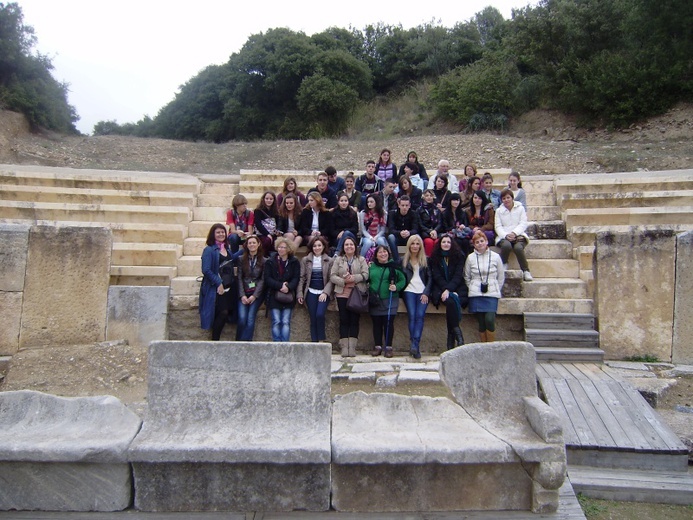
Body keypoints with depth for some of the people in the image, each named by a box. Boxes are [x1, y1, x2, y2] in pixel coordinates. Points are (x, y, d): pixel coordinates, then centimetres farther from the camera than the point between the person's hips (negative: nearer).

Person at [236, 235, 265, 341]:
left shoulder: (263, 261, 4)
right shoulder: (241, 259, 8)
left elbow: (263, 279, 0)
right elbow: (239, 278, 4)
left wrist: (254, 295, -10)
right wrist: (242, 295, -7)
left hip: (257, 293, -1)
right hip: (243, 293, 1)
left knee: (250, 319, -15)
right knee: (242, 318, -16)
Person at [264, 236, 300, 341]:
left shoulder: (294, 262, 7)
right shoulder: (270, 262, 5)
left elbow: (296, 278, 0)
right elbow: (267, 278, -4)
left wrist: (288, 287, -19)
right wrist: (280, 286, -17)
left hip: (288, 296, 0)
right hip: (274, 296, 0)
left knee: (286, 322, -3)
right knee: (276, 322, -4)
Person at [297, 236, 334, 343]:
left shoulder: (329, 261, 4)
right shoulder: (305, 260, 8)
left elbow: (331, 279, 1)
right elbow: (302, 278, 7)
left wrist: (325, 292, -10)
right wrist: (300, 293, 1)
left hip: (324, 293, -1)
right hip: (311, 292, 2)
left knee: (320, 314, -19)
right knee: (313, 318, -1)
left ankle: (321, 339, -3)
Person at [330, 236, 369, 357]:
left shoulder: (361, 260, 8)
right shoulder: (338, 260, 9)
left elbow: (365, 274, -4)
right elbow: (332, 276, 1)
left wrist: (354, 278, -19)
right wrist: (343, 281, -15)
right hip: (342, 294, 0)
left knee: (354, 320, 0)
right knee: (344, 320, 1)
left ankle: (352, 347, 4)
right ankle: (344, 347, 4)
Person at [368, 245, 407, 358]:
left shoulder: (394, 266, 2)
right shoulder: (371, 267, 10)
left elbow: (402, 280, 2)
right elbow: (367, 280, 19)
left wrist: (396, 287, -15)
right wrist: (367, 287, 0)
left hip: (390, 300, -2)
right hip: (375, 301, 2)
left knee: (388, 323, -2)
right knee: (376, 323, 6)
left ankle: (388, 347, 8)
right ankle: (378, 346, 17)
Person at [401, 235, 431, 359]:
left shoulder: (425, 260, 15)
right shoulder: (404, 260, 15)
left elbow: (430, 278, 9)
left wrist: (426, 293, -3)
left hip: (422, 292, 1)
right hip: (409, 291, 0)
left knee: (420, 316, -18)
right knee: (412, 316, -18)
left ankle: (414, 345, -25)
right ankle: (415, 347, -22)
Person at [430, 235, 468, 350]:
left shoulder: (458, 257, 9)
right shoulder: (434, 258, 10)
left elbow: (458, 276, -2)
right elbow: (437, 277, 1)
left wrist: (448, 290, -17)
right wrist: (445, 290, -15)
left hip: (457, 288, 0)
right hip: (440, 289, 0)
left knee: (452, 301, -33)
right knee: (451, 301, -34)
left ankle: (451, 337, -26)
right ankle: (457, 333, -27)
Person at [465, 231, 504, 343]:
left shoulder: (495, 256, 6)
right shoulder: (470, 258, 6)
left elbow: (501, 277, 12)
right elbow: (467, 277, 13)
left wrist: (496, 289, 7)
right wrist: (472, 289, 5)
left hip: (491, 294, -1)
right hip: (476, 295, 1)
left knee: (489, 320, -15)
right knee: (481, 322, 0)